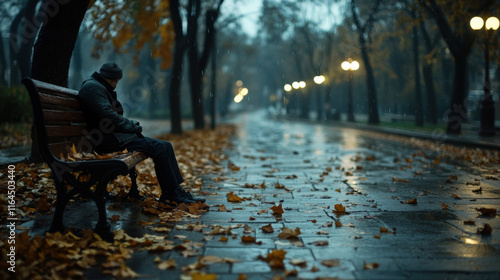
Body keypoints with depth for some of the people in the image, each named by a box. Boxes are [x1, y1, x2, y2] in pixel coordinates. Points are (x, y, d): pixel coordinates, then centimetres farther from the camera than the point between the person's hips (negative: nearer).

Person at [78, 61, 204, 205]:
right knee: (158, 147, -22)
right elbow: (107, 115, -19)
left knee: (166, 146, 0)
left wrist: (130, 123, 5)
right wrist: (130, 126, -11)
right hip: (107, 139, -11)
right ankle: (171, 192, -14)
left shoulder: (104, 89, 25)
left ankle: (175, 189, -3)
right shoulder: (92, 87, -8)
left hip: (115, 135, 11)